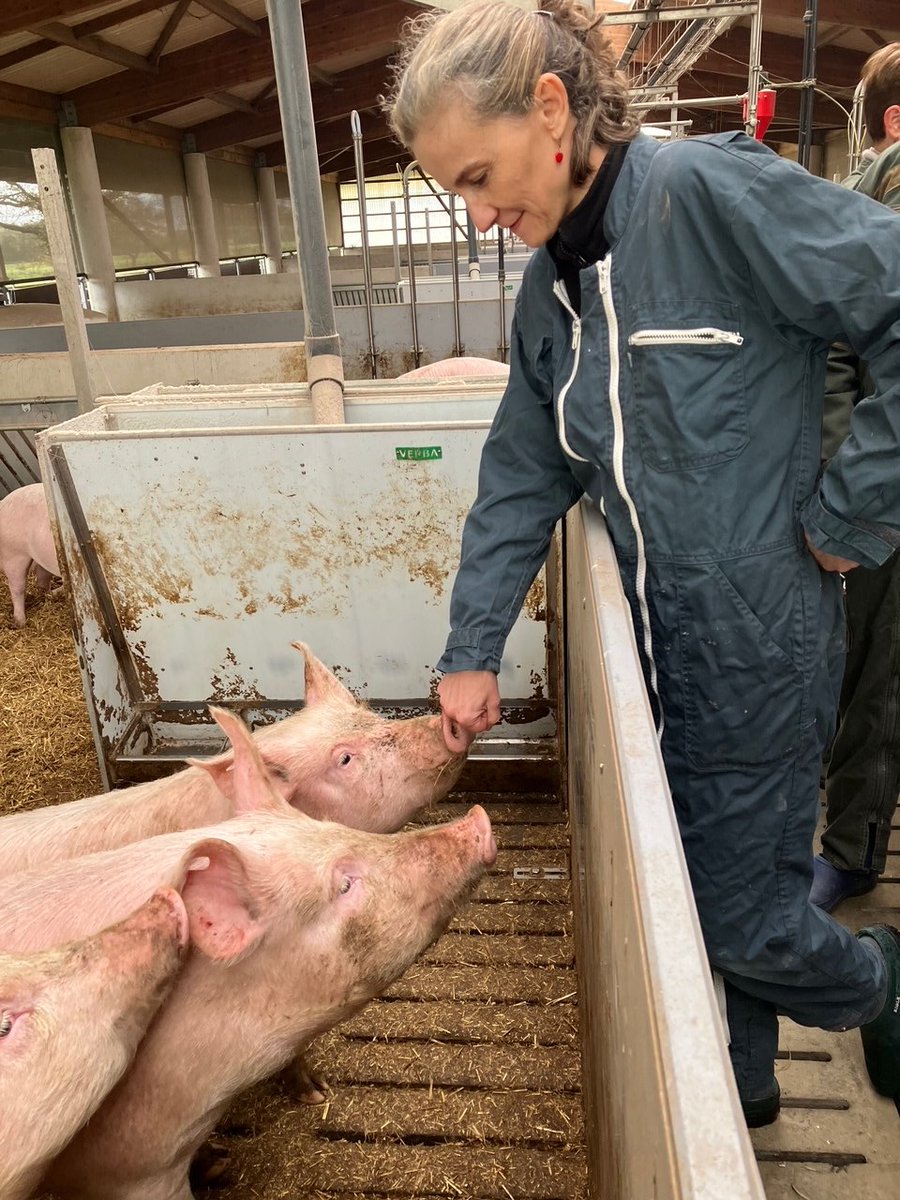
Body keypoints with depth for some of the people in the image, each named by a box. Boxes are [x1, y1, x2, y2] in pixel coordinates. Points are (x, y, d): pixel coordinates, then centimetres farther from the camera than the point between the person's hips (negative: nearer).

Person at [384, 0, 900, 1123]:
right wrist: (473, 649, 3)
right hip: (661, 642, 7)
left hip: (755, 639, -6)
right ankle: (741, 1082, 44)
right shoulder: (549, 290, 6)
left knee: (731, 904, 7)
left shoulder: (709, 189, -17)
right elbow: (522, 477, 7)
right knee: (725, 886, 20)